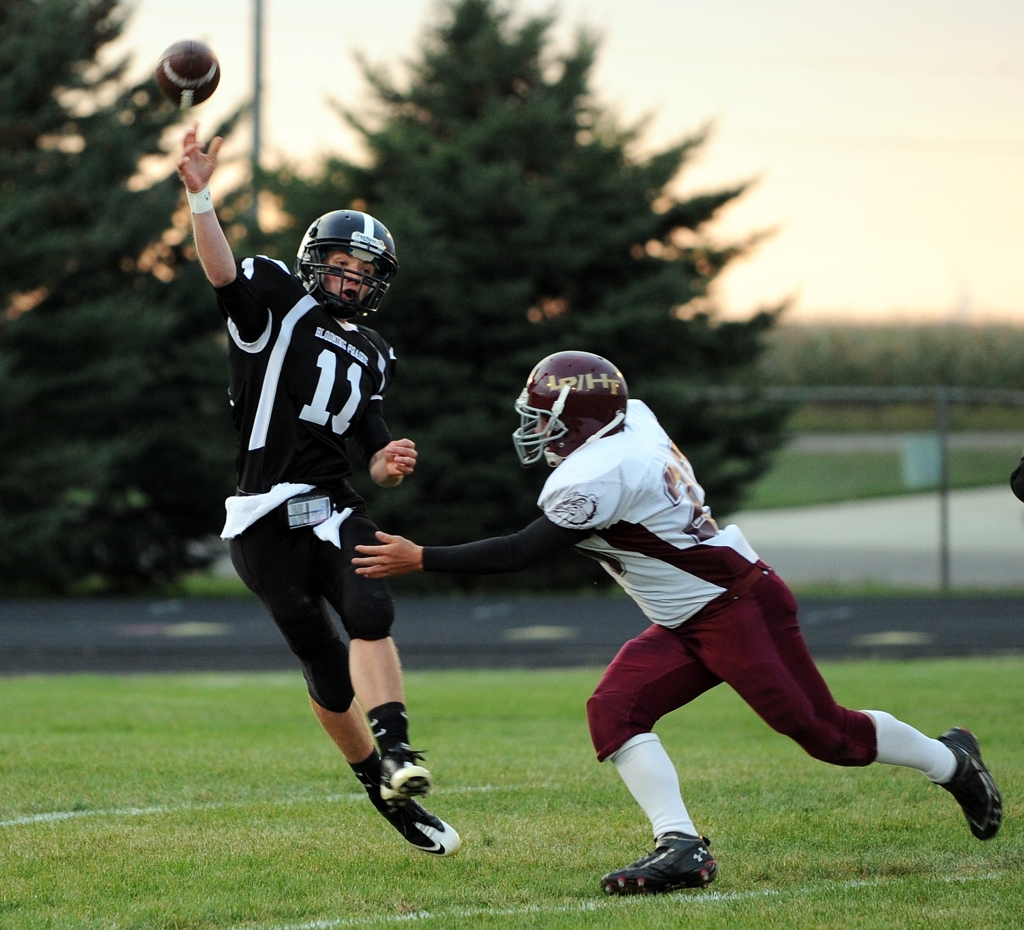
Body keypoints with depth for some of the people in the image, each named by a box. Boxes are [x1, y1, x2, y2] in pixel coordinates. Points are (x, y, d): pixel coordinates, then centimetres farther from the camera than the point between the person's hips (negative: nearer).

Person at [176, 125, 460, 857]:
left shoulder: (371, 357, 19)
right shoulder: (276, 305, 3)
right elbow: (221, 271, -18)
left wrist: (391, 465, -5)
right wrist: (200, 195, -33)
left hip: (335, 507, 4)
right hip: (266, 519, -4)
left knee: (369, 613, -25)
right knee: (328, 668, -1)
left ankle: (397, 751, -33)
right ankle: (381, 786, 12)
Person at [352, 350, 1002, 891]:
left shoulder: (595, 476, -24)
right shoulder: (633, 419, 1)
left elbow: (520, 554, -22)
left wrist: (419, 560, -18)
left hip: (741, 609, -10)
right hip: (689, 624, 10)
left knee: (822, 730, -2)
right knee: (614, 712, -5)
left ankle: (953, 762, 21)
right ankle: (681, 847, -10)